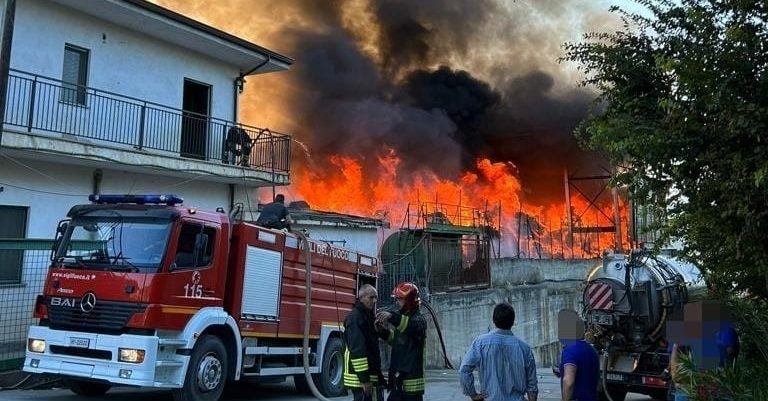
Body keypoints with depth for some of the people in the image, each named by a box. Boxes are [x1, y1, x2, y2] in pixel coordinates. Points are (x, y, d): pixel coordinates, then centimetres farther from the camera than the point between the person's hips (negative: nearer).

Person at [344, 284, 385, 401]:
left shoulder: (368, 316, 16)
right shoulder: (355, 317, -15)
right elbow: (357, 350, -21)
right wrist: (364, 379, -23)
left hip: (370, 374, 10)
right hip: (361, 378, -10)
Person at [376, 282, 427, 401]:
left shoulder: (418, 319, -11)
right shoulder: (402, 317, 16)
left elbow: (413, 326, -36)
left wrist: (393, 317, -49)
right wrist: (383, 330, 8)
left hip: (411, 374, -9)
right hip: (398, 374, 9)